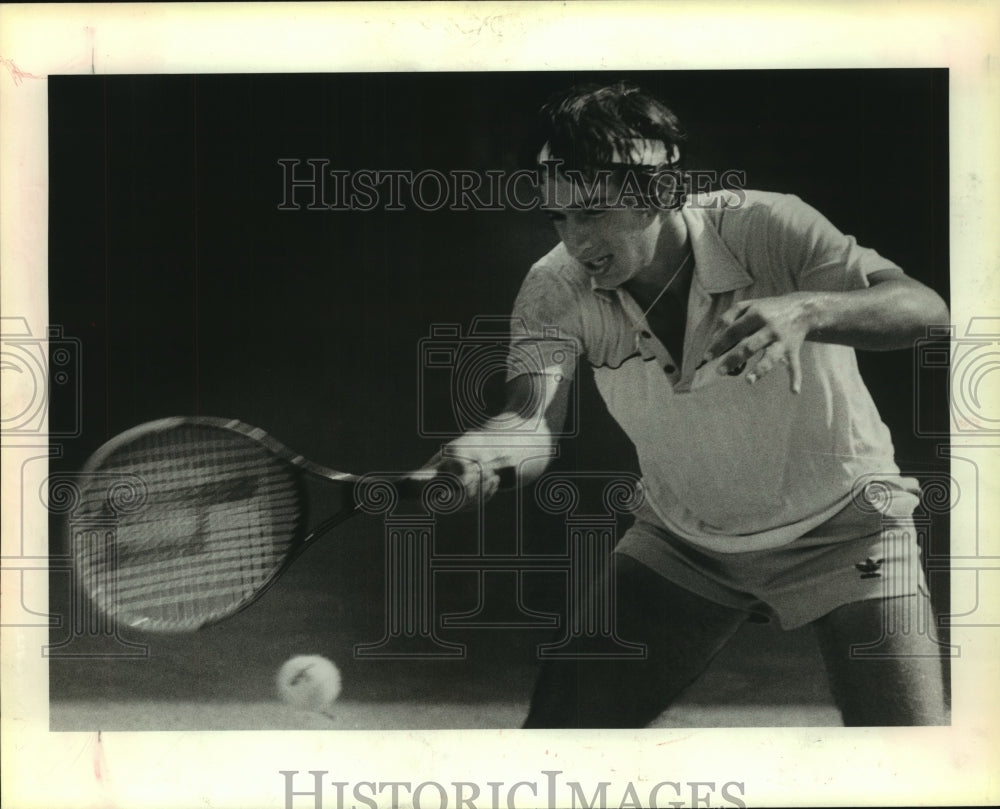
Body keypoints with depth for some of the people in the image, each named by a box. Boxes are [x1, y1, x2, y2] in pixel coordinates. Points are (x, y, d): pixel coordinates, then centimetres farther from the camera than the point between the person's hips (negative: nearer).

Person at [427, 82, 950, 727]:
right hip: (682, 542, 3)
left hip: (839, 526, -3)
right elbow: (534, 421, -28)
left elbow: (925, 309, -33)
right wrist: (474, 457, -52)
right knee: (561, 722, -2)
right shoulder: (556, 289, -15)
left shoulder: (764, 227, -25)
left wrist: (806, 310, -54)